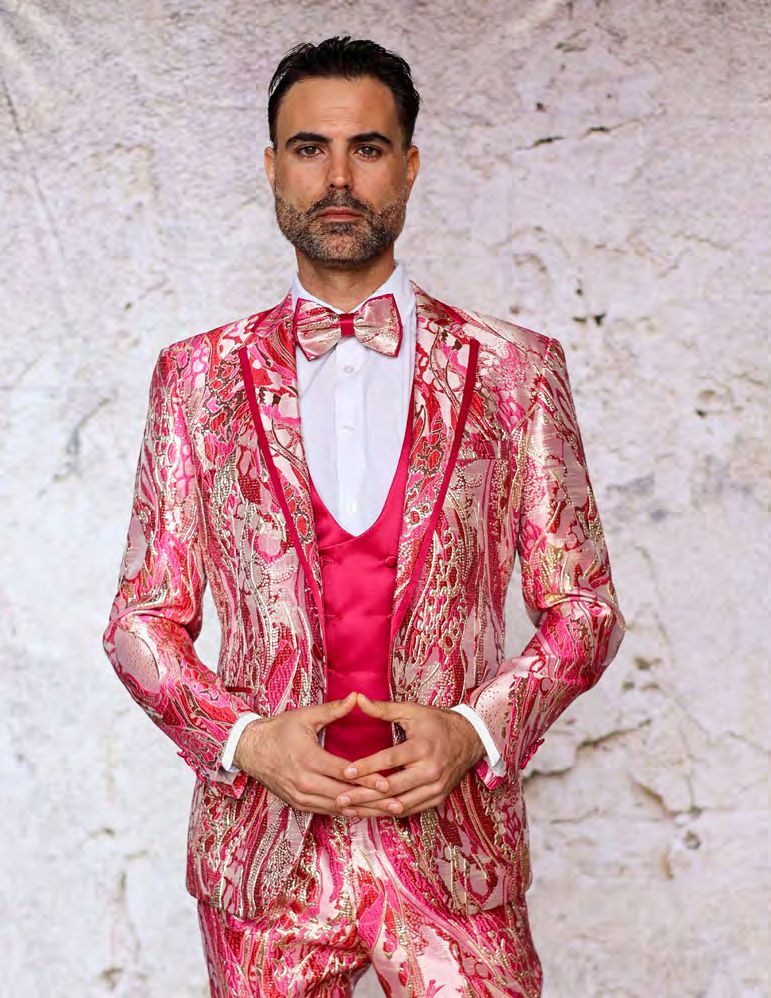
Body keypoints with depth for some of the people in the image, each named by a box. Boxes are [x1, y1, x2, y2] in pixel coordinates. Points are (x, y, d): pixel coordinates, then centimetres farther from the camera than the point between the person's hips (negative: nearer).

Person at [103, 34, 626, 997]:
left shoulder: (514, 370, 1)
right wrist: (243, 740, -11)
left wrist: (477, 730, -13)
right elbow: (143, 618, 5)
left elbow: (581, 606, 3)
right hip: (261, 857, 1)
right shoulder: (197, 377, 3)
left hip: (457, 852, 0)